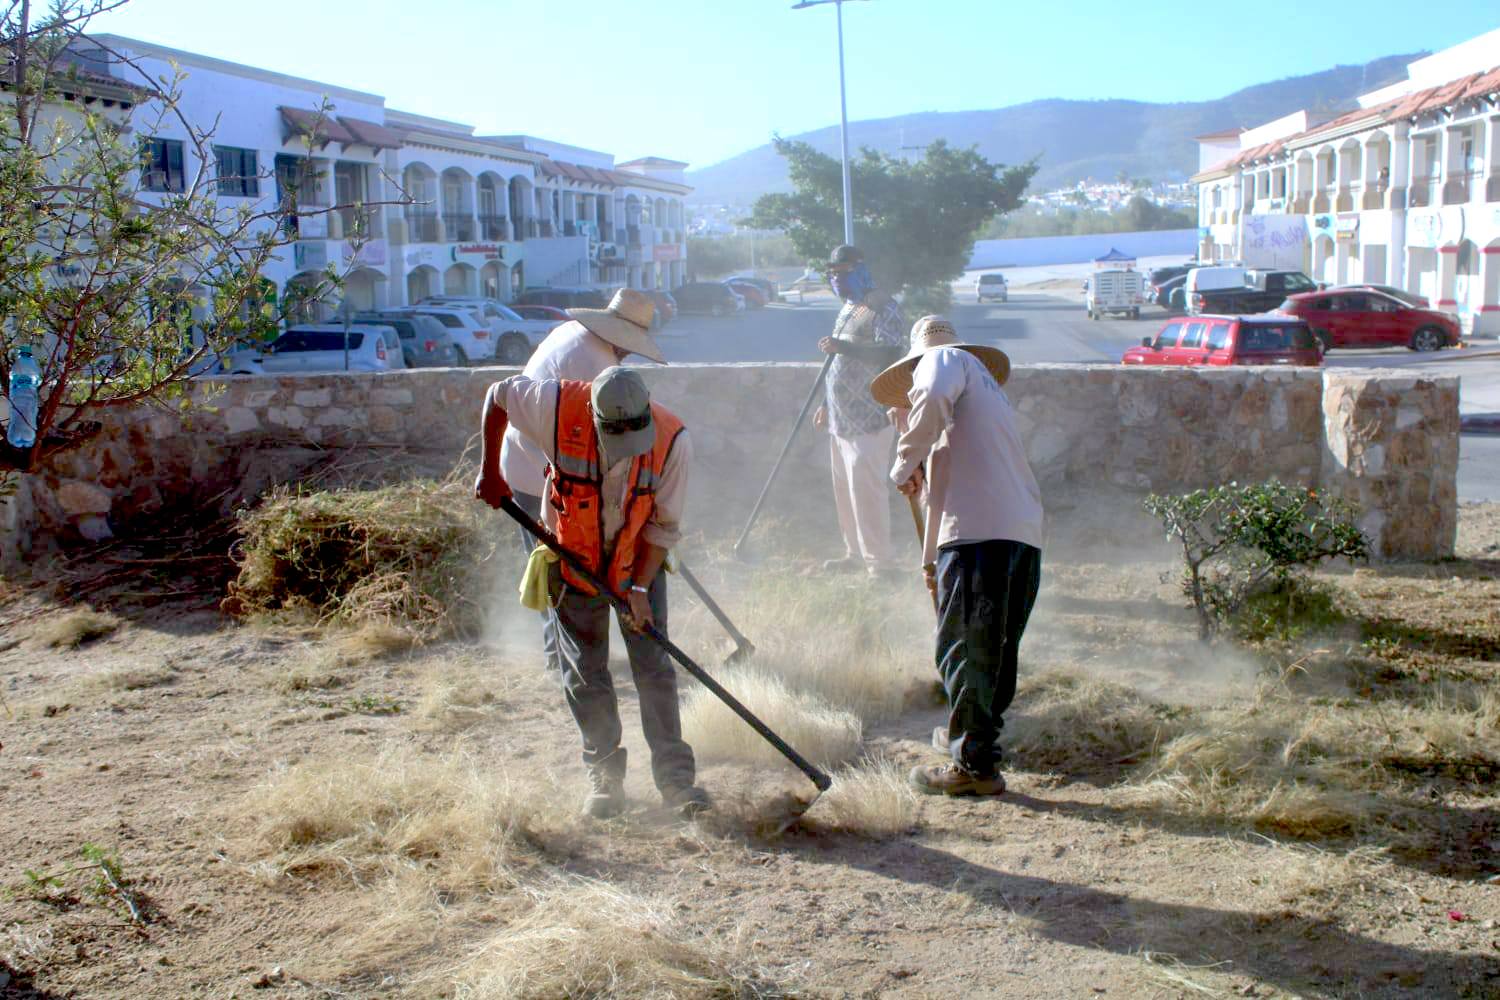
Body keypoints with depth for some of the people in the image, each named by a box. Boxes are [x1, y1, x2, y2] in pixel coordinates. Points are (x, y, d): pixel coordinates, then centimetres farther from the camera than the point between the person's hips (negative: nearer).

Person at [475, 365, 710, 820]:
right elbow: (496, 396, -6)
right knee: (585, 673, 3)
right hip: (572, 557, 0)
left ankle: (675, 774, 4)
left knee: (654, 666, -4)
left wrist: (640, 588, -21)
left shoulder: (673, 440, -25)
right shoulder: (558, 406, -27)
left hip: (638, 560, 0)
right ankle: (605, 776, 16)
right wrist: (490, 472, -3)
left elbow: (664, 526, -15)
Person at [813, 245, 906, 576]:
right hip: (843, 418, 9)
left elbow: (889, 353, -25)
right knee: (845, 488, 13)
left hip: (869, 419, -9)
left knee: (865, 487, -13)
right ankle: (855, 554, 23)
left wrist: (841, 346, -29)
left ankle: (880, 563, -9)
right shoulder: (848, 309, 19)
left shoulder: (883, 308, -11)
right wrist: (826, 404, 26)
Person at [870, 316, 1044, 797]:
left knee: (964, 649, -3)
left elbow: (932, 398, -19)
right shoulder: (987, 384, 34)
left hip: (979, 530, -9)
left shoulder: (945, 358, 10)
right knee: (996, 649, 19)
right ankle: (978, 739, 33)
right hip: (1023, 531, 9)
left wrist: (905, 463, -7)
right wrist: (934, 557, 44)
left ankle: (974, 766, 1)